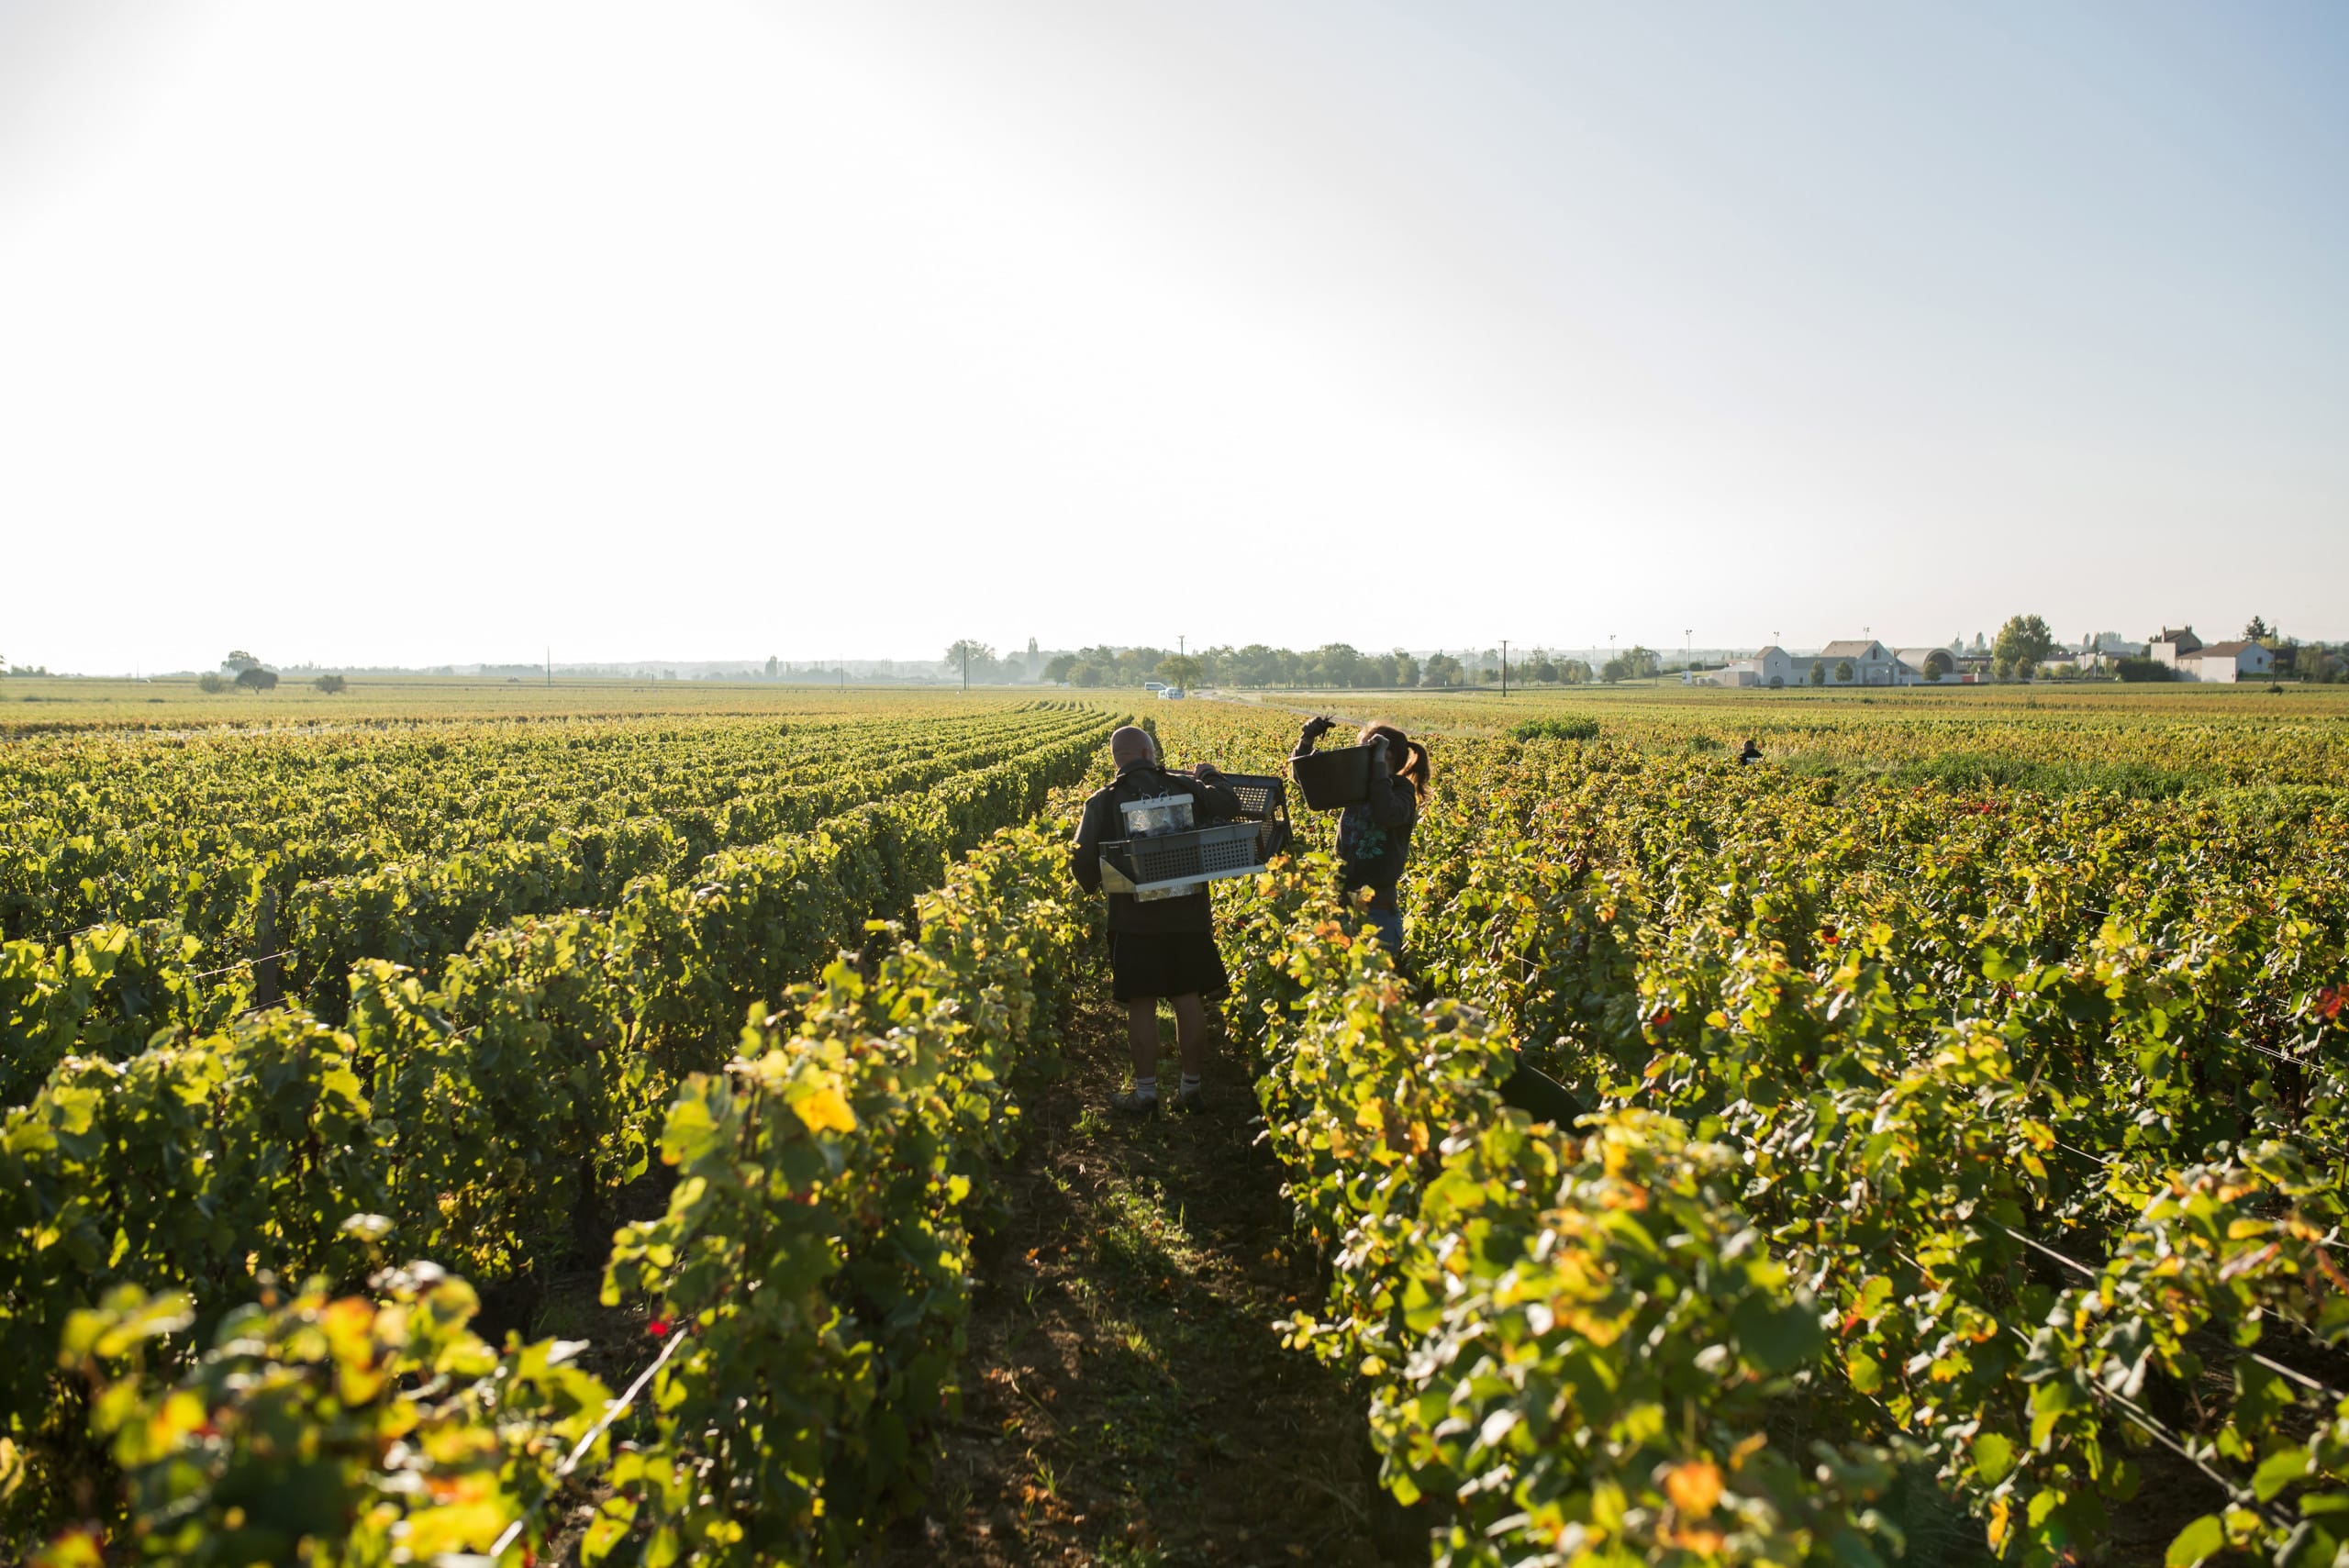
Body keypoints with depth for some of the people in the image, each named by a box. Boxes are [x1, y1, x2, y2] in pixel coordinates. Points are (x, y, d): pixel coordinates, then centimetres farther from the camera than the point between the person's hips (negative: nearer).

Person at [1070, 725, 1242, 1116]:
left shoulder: (1103, 801, -4)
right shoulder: (1186, 787, -1)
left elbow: (1082, 859, -8)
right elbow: (1231, 807, 2)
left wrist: (1091, 886, 14)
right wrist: (1209, 775, 21)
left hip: (1134, 918, -2)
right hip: (1189, 912, 2)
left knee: (1141, 1004, 5)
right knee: (1190, 999, 10)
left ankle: (1145, 1092, 10)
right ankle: (1191, 1088, 18)